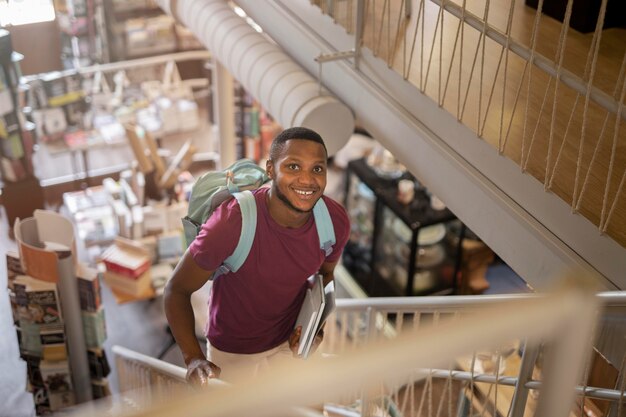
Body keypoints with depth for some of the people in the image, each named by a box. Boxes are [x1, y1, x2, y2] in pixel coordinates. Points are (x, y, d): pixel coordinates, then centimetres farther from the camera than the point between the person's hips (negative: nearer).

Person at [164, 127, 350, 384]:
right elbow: (177, 289, -23)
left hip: (289, 344, 4)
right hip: (232, 354, -4)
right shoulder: (231, 223, -35)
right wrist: (193, 358, -35)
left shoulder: (335, 221, -19)